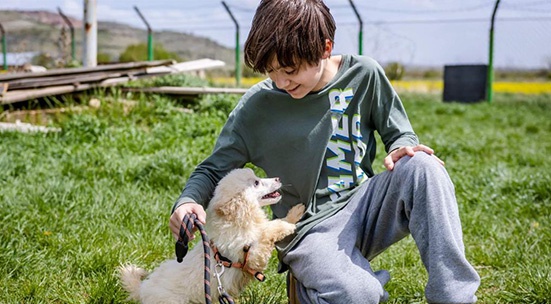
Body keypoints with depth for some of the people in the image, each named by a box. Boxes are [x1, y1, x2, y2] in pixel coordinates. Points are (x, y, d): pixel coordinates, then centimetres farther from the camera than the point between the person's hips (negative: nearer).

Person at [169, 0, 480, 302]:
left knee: (423, 166, -28)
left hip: (364, 206, 3)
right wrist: (188, 200, -21)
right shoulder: (257, 104, -8)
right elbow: (213, 169, 1)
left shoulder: (364, 75, -3)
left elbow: (399, 134, 10)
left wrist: (401, 150, -15)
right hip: (311, 228, -3)